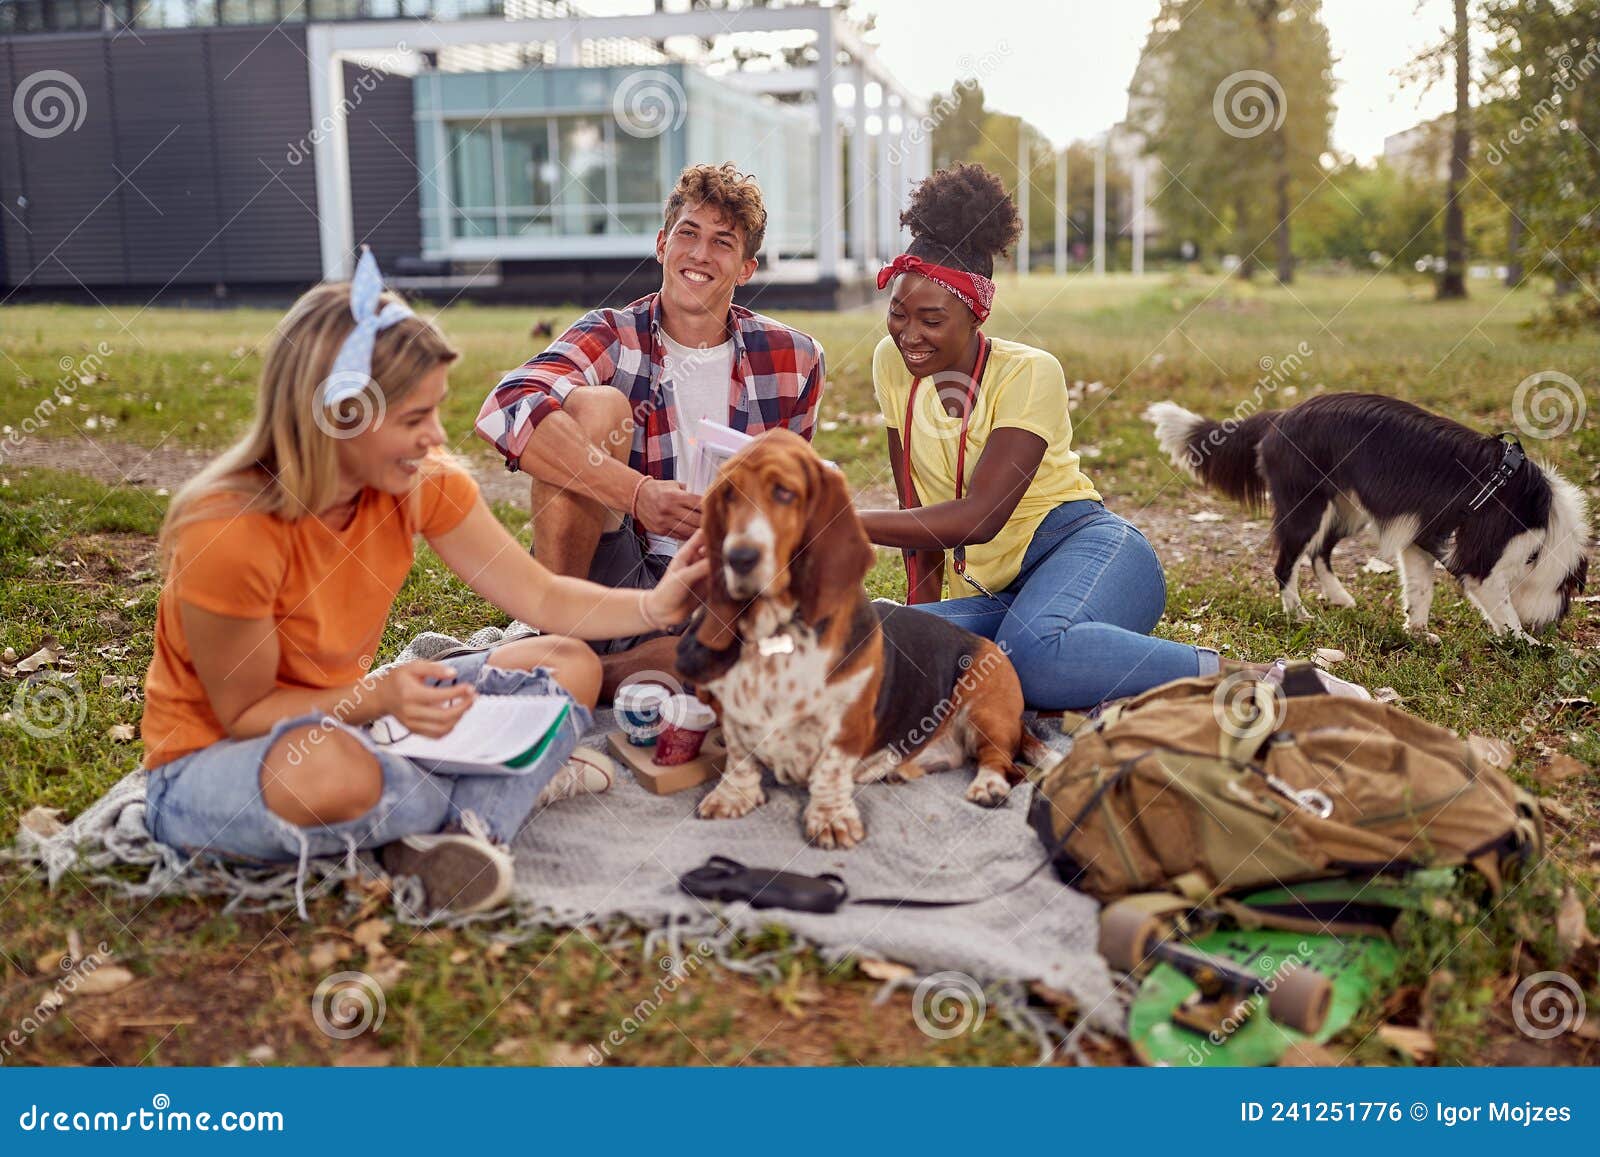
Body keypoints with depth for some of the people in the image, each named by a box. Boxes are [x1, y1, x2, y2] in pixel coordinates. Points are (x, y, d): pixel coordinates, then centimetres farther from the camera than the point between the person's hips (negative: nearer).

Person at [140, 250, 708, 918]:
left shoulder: (422, 481, -12)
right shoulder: (230, 534, -29)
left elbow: (541, 597, -5)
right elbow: (244, 712, -20)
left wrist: (656, 606, -20)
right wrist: (380, 698, -35)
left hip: (342, 718, 7)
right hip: (209, 761, -6)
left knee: (570, 665, -3)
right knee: (331, 769, -43)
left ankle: (457, 832, -24)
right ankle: (489, 801, -10)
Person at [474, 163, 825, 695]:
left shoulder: (793, 359, 5)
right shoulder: (611, 338, -4)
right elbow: (505, 410, -24)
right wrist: (637, 493, -34)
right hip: (614, 575, -2)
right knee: (595, 405, -23)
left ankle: (599, 676, -24)